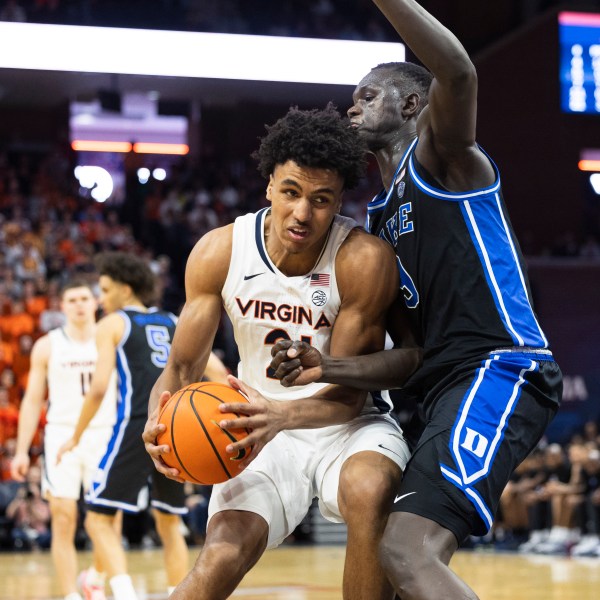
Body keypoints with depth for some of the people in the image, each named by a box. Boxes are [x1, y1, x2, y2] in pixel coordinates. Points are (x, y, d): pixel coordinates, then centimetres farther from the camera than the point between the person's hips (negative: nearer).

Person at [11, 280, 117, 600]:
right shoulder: (47, 346, 4)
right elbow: (33, 400, 7)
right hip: (61, 435, 0)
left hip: (104, 434, 0)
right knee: (64, 521, -5)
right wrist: (21, 451, 2)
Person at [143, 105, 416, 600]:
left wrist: (283, 414, -40)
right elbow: (182, 367, -3)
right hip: (265, 428, 2)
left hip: (349, 425, -2)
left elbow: (349, 393, -18)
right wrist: (161, 422, -27)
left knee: (369, 490, -36)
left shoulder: (365, 260, -21)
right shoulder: (219, 253, -11)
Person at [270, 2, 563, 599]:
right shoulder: (376, 219, 25)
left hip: (499, 370, -10)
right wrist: (327, 369, 5)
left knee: (408, 551, -25)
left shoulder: (443, 158, 2)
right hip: (442, 389, 10)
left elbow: (457, 74, -23)